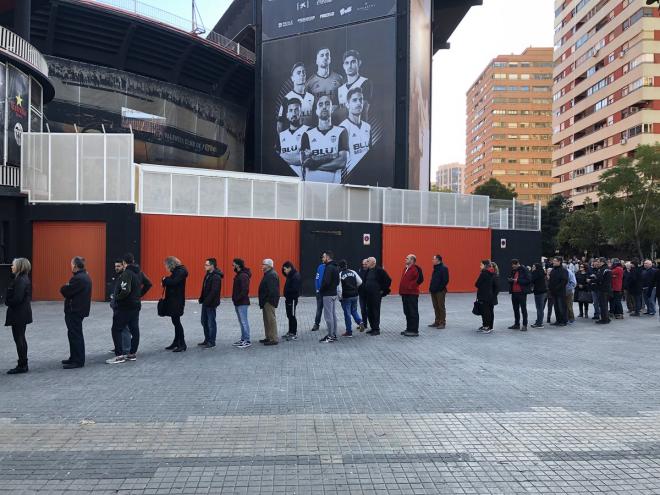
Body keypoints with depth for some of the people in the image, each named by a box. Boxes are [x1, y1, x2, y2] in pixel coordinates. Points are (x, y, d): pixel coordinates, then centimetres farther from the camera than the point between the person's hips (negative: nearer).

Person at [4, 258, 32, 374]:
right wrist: (8, 301, 0)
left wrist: (8, 302, -7)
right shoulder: (23, 278, 12)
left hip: (19, 313, -10)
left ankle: (22, 366, 4)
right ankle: (23, 364, 23)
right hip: (22, 313, 10)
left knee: (19, 339, -3)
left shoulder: (21, 280, -19)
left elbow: (17, 298, -24)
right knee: (21, 339, 15)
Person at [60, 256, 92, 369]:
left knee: (75, 335, -5)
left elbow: (66, 291, -19)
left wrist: (63, 288, 0)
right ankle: (74, 358, 27)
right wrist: (66, 288, 1)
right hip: (79, 309, 10)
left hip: (75, 311, -10)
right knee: (74, 334, 18)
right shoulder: (85, 276, 13)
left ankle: (78, 361, 0)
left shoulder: (78, 278, -21)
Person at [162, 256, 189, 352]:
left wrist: (165, 280, -11)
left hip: (177, 301, -9)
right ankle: (176, 343, 23)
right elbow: (172, 282, 11)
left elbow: (174, 282, -27)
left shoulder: (180, 271, -15)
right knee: (176, 321, 14)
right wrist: (166, 281, -7)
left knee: (176, 321, -6)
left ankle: (182, 345, -1)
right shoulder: (176, 271, 13)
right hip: (173, 301, 9)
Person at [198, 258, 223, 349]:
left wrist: (207, 301, -22)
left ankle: (211, 342, 9)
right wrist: (201, 299, 9)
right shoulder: (208, 274, 12)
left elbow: (214, 291, -23)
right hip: (205, 303, 10)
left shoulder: (216, 277, -18)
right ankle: (207, 340, 26)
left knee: (211, 322, -1)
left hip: (211, 304, -9)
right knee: (204, 321, 15)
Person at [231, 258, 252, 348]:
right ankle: (243, 339, 23)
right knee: (241, 322, 15)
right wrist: (234, 299, 10)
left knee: (244, 322, -6)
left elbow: (245, 290, -23)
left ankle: (247, 341, -1)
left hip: (242, 303, -10)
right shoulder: (238, 275, 15)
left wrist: (237, 299, -19)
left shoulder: (243, 276, -16)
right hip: (238, 303, 10)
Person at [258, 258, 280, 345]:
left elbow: (272, 290, -24)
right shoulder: (268, 274, 17)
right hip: (266, 301, 11)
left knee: (271, 319, -7)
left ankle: (273, 339, -4)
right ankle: (268, 337, 24)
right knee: (267, 320, 16)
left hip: (269, 302, -11)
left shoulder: (272, 275, -17)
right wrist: (262, 301, 18)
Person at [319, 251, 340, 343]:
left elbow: (326, 281, -24)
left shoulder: (329, 268, -17)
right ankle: (334, 334, 19)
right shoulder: (335, 267, 14)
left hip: (328, 295, -10)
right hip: (334, 293, 10)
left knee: (328, 315, -5)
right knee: (333, 314, 14)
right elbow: (337, 281, 19)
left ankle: (330, 336, -3)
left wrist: (320, 290, -10)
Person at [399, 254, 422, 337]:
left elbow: (419, 279, -19)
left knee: (413, 313, -4)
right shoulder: (405, 269, 16)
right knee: (407, 312, 14)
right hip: (405, 294, 10)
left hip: (412, 294, -9)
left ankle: (414, 331, 0)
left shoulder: (415, 269, -12)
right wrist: (401, 290, 13)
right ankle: (409, 329, 23)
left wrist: (411, 286, -14)